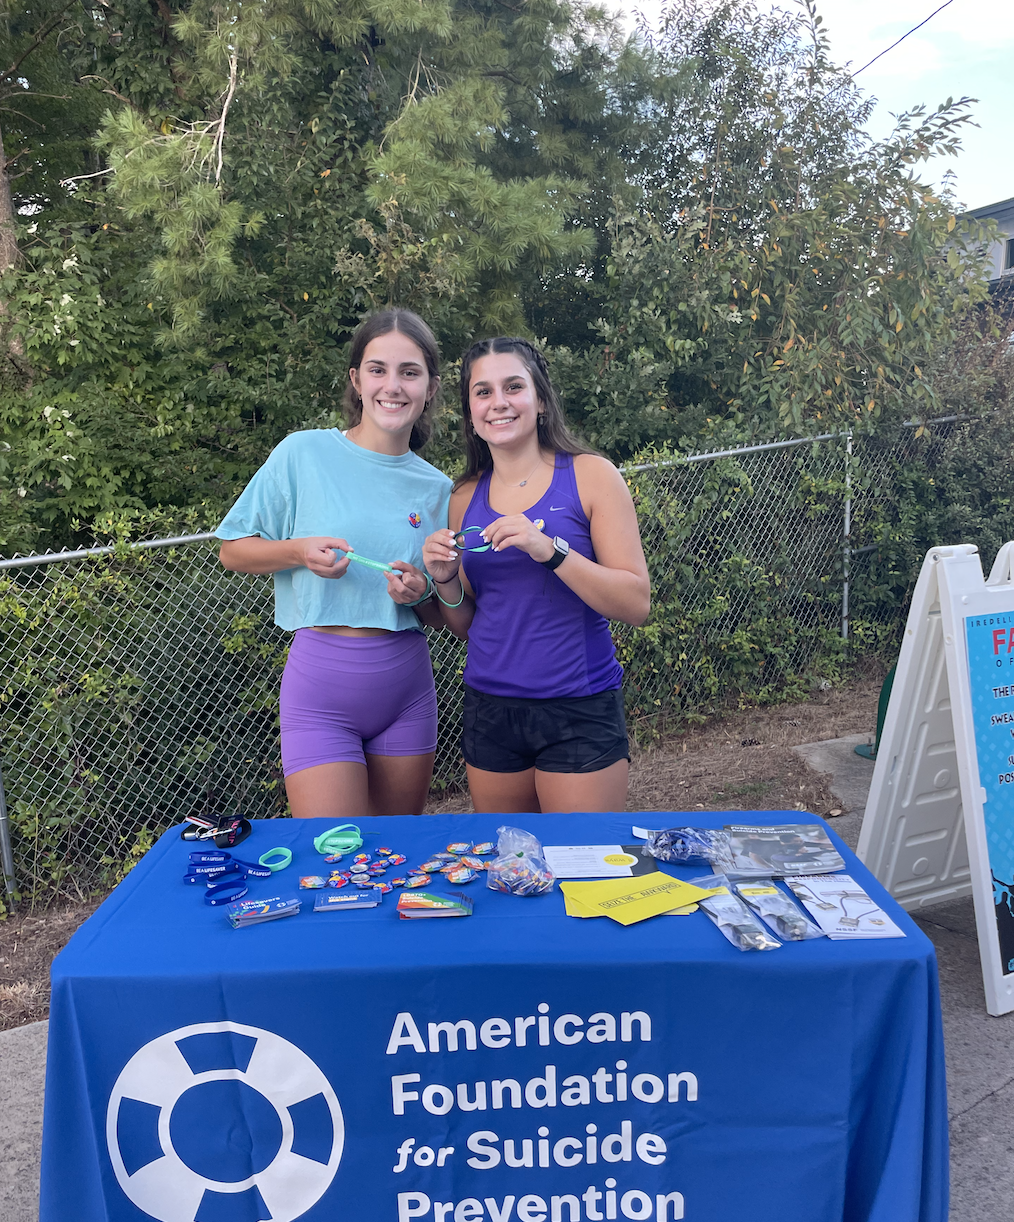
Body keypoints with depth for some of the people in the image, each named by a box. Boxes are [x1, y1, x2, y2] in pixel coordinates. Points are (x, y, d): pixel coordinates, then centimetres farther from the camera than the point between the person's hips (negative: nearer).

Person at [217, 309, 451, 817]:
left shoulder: (436, 489, 6)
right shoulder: (304, 453, -4)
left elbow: (440, 617, 12)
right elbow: (233, 551, 2)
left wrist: (420, 593, -10)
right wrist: (301, 552, -16)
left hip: (406, 683, 4)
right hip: (322, 678, -3)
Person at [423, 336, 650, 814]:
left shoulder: (590, 475, -4)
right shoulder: (465, 498, 7)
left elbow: (637, 604, -11)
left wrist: (550, 550, -22)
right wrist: (446, 580, -6)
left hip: (580, 712, -3)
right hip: (489, 711, 4)